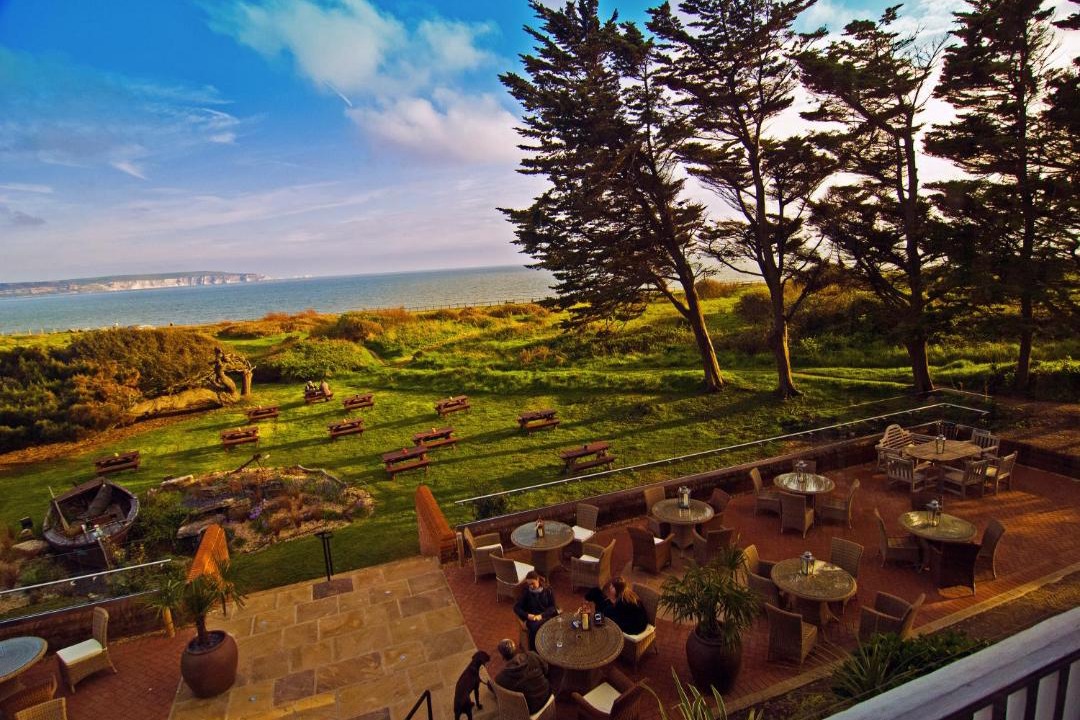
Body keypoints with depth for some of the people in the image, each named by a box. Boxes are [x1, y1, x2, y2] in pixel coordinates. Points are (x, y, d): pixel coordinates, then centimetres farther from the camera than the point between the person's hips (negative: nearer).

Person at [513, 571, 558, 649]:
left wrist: (541, 615, -17)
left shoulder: (548, 590, 1)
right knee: (534, 627, -34)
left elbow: (553, 607, 0)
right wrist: (527, 615, -16)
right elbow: (516, 608, 1)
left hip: (546, 616, 1)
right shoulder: (526, 592, 1)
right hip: (532, 618, 0)